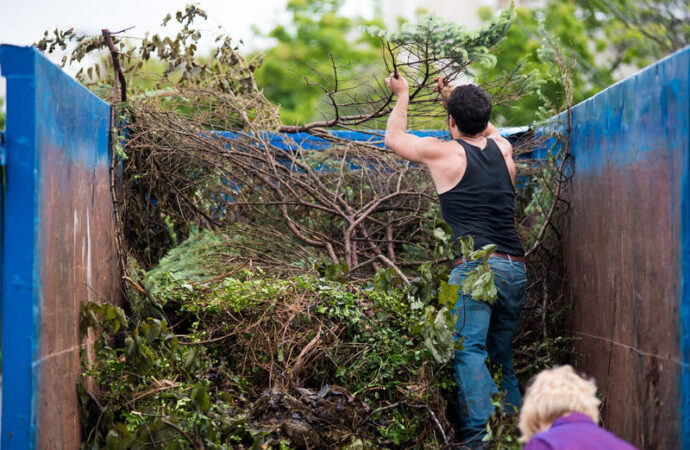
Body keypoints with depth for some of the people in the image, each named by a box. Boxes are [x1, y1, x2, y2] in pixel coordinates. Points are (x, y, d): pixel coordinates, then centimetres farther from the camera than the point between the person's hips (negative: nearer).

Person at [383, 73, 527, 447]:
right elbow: (487, 129, 42)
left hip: (476, 266, -6)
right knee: (501, 357, 13)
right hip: (516, 268, 6)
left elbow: (393, 138, 19)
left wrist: (403, 95, 33)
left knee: (468, 351, -13)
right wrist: (456, 97, 50)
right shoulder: (502, 149, 15)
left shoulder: (444, 153, 2)